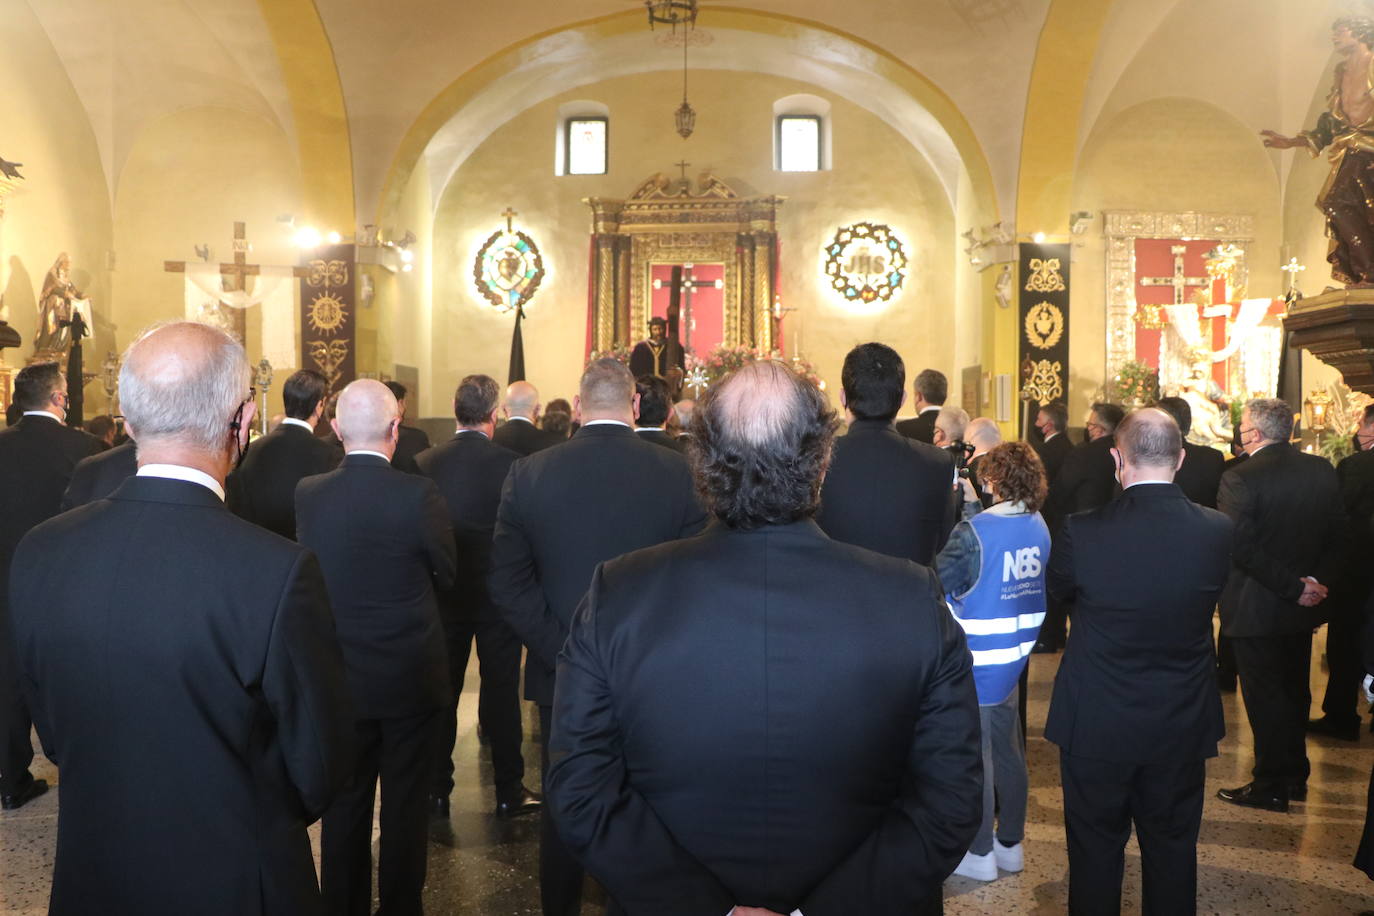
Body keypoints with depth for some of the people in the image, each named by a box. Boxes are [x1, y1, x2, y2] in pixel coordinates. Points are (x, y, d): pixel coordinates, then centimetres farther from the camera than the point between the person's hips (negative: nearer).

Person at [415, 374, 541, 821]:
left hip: (444, 594, 3)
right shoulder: (509, 462, -15)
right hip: (497, 593, -3)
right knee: (501, 689, 7)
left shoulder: (425, 462, -5)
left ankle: (437, 789, 20)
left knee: (442, 691, 12)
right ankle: (509, 791, 15)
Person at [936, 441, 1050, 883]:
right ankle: (1011, 843, 30)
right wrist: (974, 507, 11)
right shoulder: (1038, 527, -1)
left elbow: (938, 580, -15)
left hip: (975, 663, -7)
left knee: (974, 756, 6)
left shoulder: (974, 532, -21)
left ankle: (980, 853, 16)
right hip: (1013, 661, 7)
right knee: (1008, 752, 18)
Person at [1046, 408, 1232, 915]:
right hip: (1182, 724, 3)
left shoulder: (1083, 532, -22)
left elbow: (1059, 587, -2)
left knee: (1096, 847, 15)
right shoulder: (1216, 530, -14)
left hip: (1096, 725, -2)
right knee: (1172, 846, 20)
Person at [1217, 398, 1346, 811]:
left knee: (1264, 698, 5)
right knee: (1295, 691, 19)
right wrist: (1317, 580, -3)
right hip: (1301, 607, 7)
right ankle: (1295, 776, 31)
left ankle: (1270, 786, 15)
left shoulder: (1238, 479, -21)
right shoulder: (1323, 471, 0)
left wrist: (1293, 586, -17)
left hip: (1256, 607, -7)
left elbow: (1241, 547, -23)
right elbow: (1337, 532, 3)